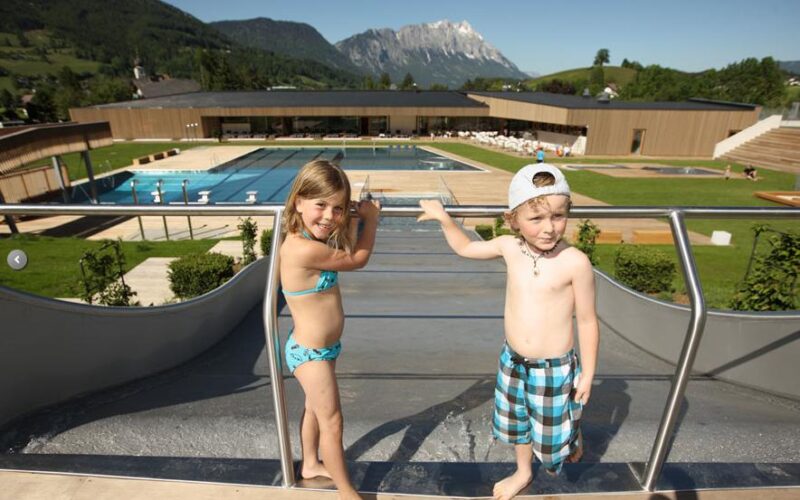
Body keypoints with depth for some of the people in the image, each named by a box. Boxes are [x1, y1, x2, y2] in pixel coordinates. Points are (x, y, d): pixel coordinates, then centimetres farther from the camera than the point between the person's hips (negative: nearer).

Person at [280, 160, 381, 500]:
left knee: (315, 408, 27)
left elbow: (346, 252, 9)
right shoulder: (306, 249, -33)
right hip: (311, 353, -9)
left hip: (319, 348, 9)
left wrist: (356, 215, -2)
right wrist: (371, 217, -8)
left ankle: (310, 465, 51)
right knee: (331, 420, 9)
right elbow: (358, 260, -19)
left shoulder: (307, 239, -5)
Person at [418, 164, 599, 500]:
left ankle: (574, 440, 54)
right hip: (512, 362, 5)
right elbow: (465, 248, 8)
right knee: (516, 423, 26)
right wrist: (444, 218, -3)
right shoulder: (509, 248, -10)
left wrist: (588, 374, -5)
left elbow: (587, 321, -11)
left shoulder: (575, 262, -22)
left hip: (555, 368, -4)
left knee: (553, 434, 17)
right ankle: (523, 472, 55)